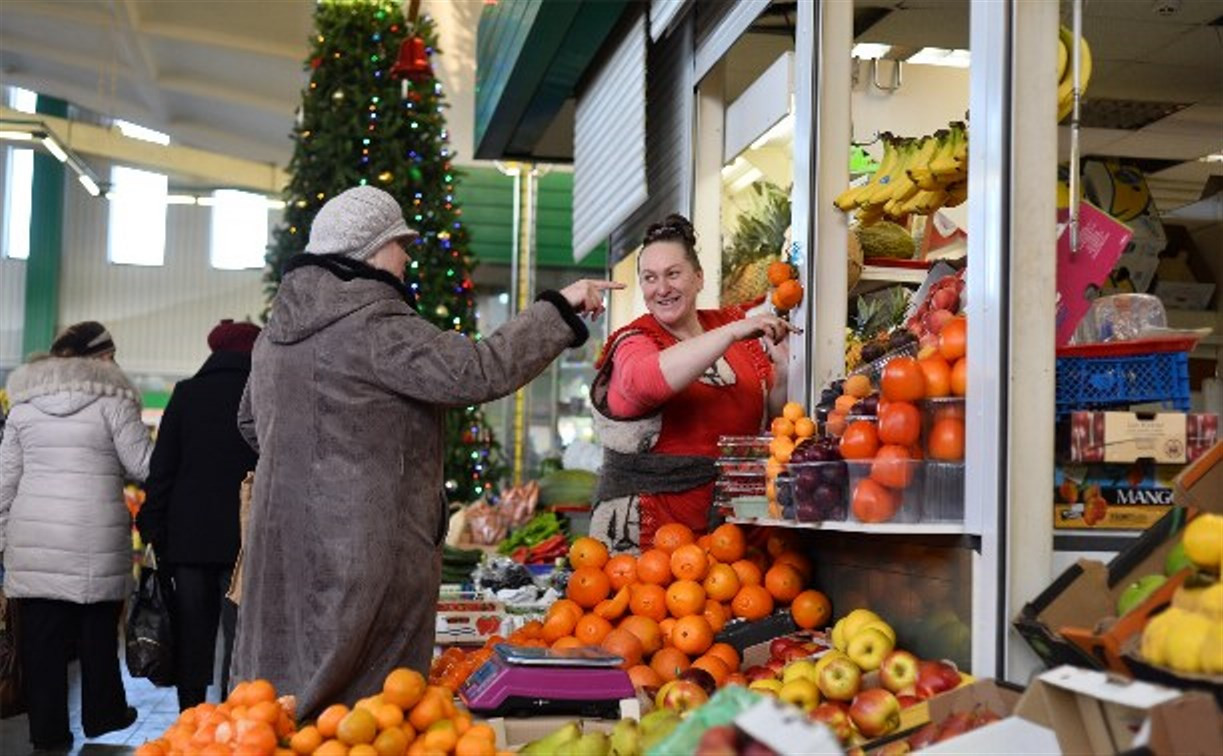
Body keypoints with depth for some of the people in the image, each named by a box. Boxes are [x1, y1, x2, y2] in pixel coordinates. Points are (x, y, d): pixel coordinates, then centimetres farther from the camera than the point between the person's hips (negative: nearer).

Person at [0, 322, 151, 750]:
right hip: (95, 536, -3)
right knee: (98, 628, 12)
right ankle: (102, 713, 24)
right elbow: (143, 464, -5)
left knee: (41, 634, 5)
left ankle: (46, 729, 9)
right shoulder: (110, 399, -5)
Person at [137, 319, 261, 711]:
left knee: (191, 639, 10)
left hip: (189, 538, 2)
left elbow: (161, 468, 4)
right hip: (244, 539, -2)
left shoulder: (187, 393, 4)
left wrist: (154, 531, 8)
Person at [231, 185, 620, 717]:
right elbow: (478, 372, -22)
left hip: (287, 543, 9)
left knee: (286, 690, 13)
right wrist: (559, 308, -14)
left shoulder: (278, 329, 14)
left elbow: (252, 422, 27)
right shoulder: (373, 327, -15)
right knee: (357, 705, -1)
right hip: (365, 547, -9)